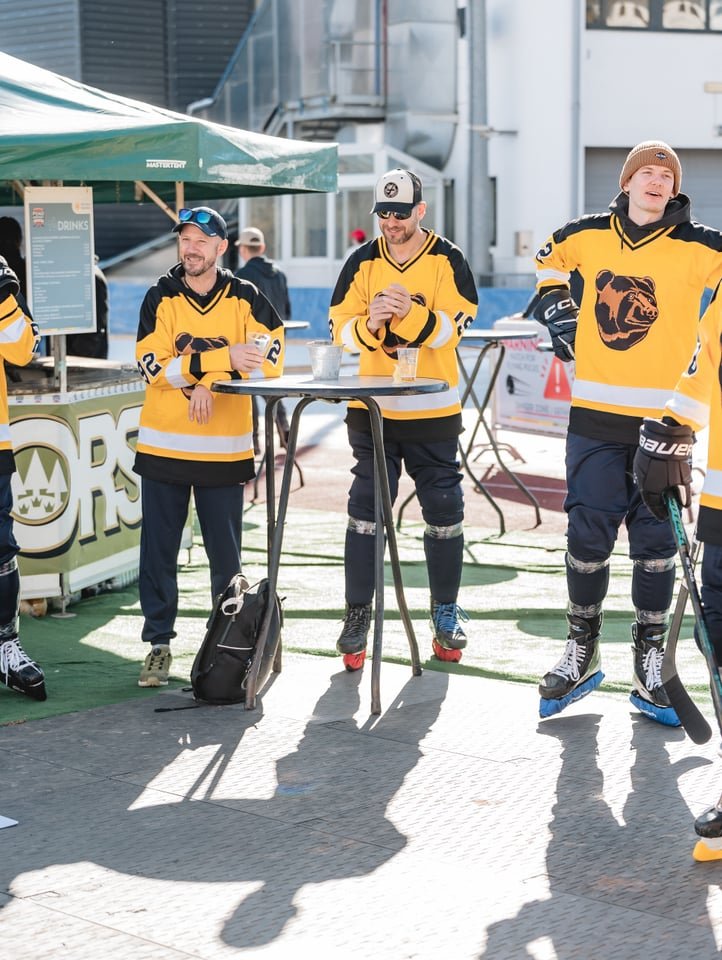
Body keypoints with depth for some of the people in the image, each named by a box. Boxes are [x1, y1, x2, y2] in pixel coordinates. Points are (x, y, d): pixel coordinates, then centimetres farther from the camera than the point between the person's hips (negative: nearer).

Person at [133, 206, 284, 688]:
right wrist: (221, 360, -21)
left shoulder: (244, 297, 2)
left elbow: (269, 359, -9)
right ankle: (159, 644, 13)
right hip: (163, 445, 1)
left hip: (225, 449, 0)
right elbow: (152, 365, -11)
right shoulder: (161, 297, 2)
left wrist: (206, 384, -17)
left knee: (226, 553, 5)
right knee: (158, 550, 4)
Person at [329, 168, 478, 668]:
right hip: (372, 409, 1)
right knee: (365, 513, 0)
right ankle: (357, 616, 5)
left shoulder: (448, 260, -2)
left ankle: (446, 613, 19)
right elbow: (341, 329, -1)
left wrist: (409, 312, -30)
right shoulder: (363, 262, 4)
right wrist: (369, 324, -22)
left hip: (434, 411, -1)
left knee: (444, 513, 5)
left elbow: (453, 328, -13)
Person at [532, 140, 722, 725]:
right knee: (587, 534, 5)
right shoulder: (587, 236, 5)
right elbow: (550, 257, 26)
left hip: (662, 417, -2)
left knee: (655, 541, 3)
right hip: (595, 415, 2)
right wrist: (555, 305, 13)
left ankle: (650, 665, 14)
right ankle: (582, 653, 21)